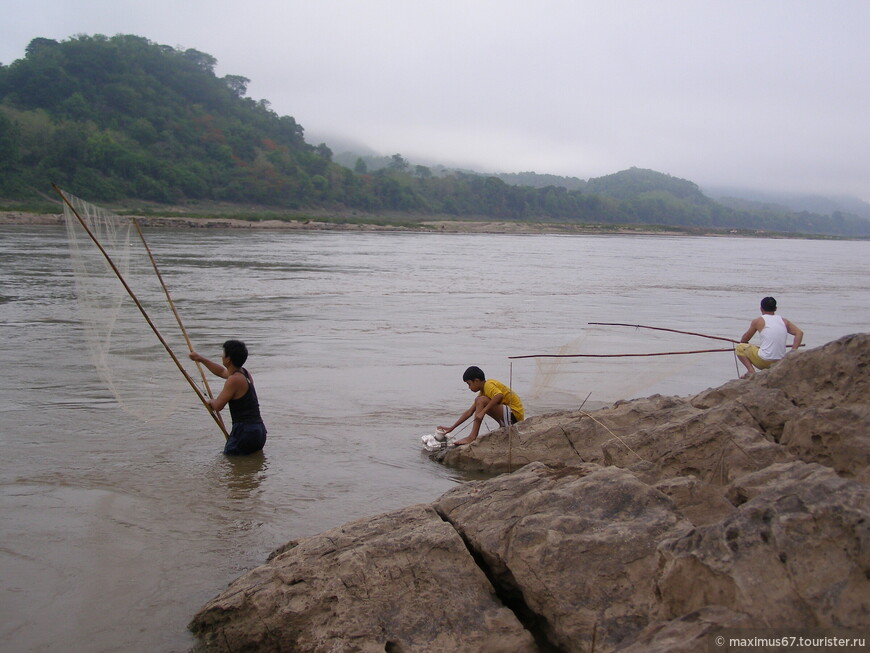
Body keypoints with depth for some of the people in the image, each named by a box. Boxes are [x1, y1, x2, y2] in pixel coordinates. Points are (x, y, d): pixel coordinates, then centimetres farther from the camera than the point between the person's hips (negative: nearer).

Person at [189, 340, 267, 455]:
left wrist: (211, 401, 14)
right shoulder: (245, 373, 13)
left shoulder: (234, 379, -15)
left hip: (245, 431, -9)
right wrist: (201, 359, 38)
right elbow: (222, 372, 33)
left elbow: (218, 406, -10)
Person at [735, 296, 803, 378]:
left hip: (764, 361, -6)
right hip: (779, 362, 6)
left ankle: (751, 371, -6)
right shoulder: (784, 321, 11)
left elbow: (743, 340, 8)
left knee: (739, 348, 13)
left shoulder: (758, 321, -1)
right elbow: (799, 333, 5)